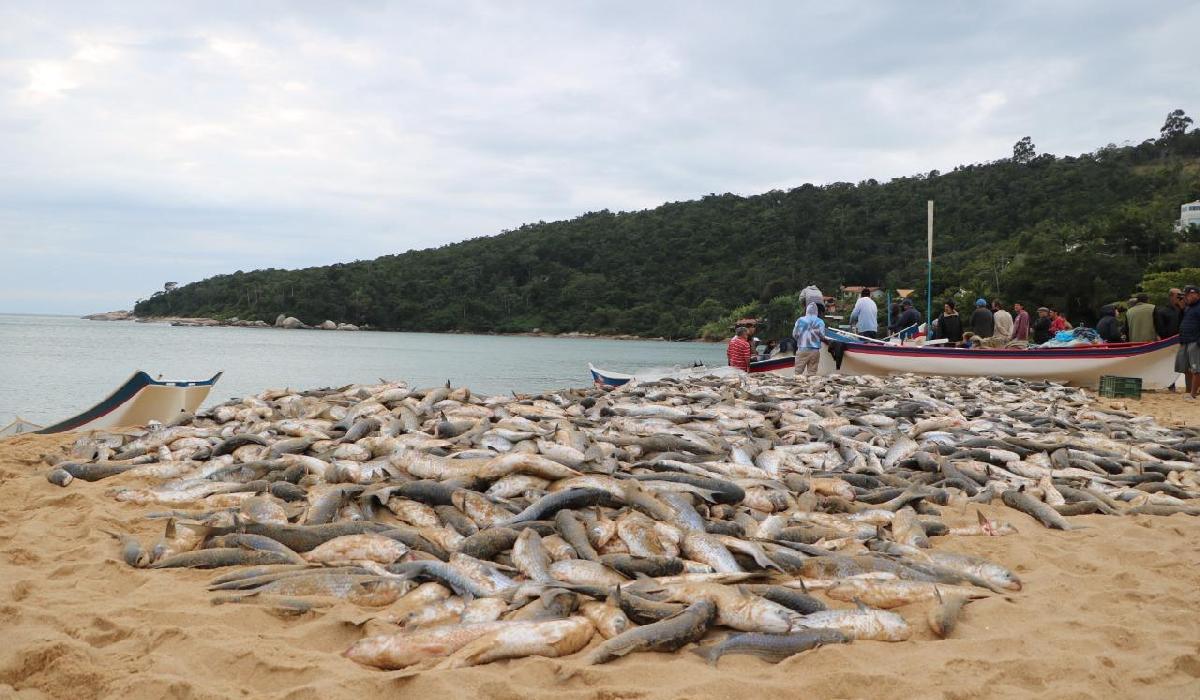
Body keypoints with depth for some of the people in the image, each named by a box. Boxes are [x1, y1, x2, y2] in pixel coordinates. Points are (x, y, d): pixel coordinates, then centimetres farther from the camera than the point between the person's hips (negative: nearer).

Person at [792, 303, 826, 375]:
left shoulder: (800, 320, 0)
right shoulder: (820, 322, 1)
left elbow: (794, 334, -1)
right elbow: (822, 336, -3)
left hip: (802, 349, -1)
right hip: (815, 351, 1)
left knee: (798, 372, 3)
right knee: (812, 373, 4)